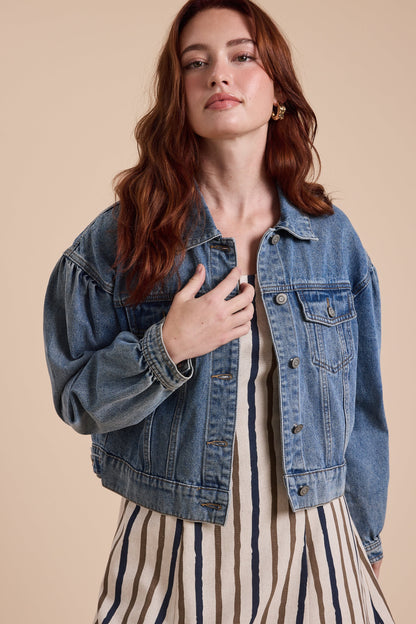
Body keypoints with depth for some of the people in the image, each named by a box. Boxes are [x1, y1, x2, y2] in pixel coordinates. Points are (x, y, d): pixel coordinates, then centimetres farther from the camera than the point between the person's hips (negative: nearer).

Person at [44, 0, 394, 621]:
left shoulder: (333, 238, -1)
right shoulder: (119, 240, -7)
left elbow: (361, 411, 5)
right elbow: (78, 401, -3)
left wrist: (364, 545, 9)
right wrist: (165, 350, -20)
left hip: (312, 543, 2)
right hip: (173, 548, -1)